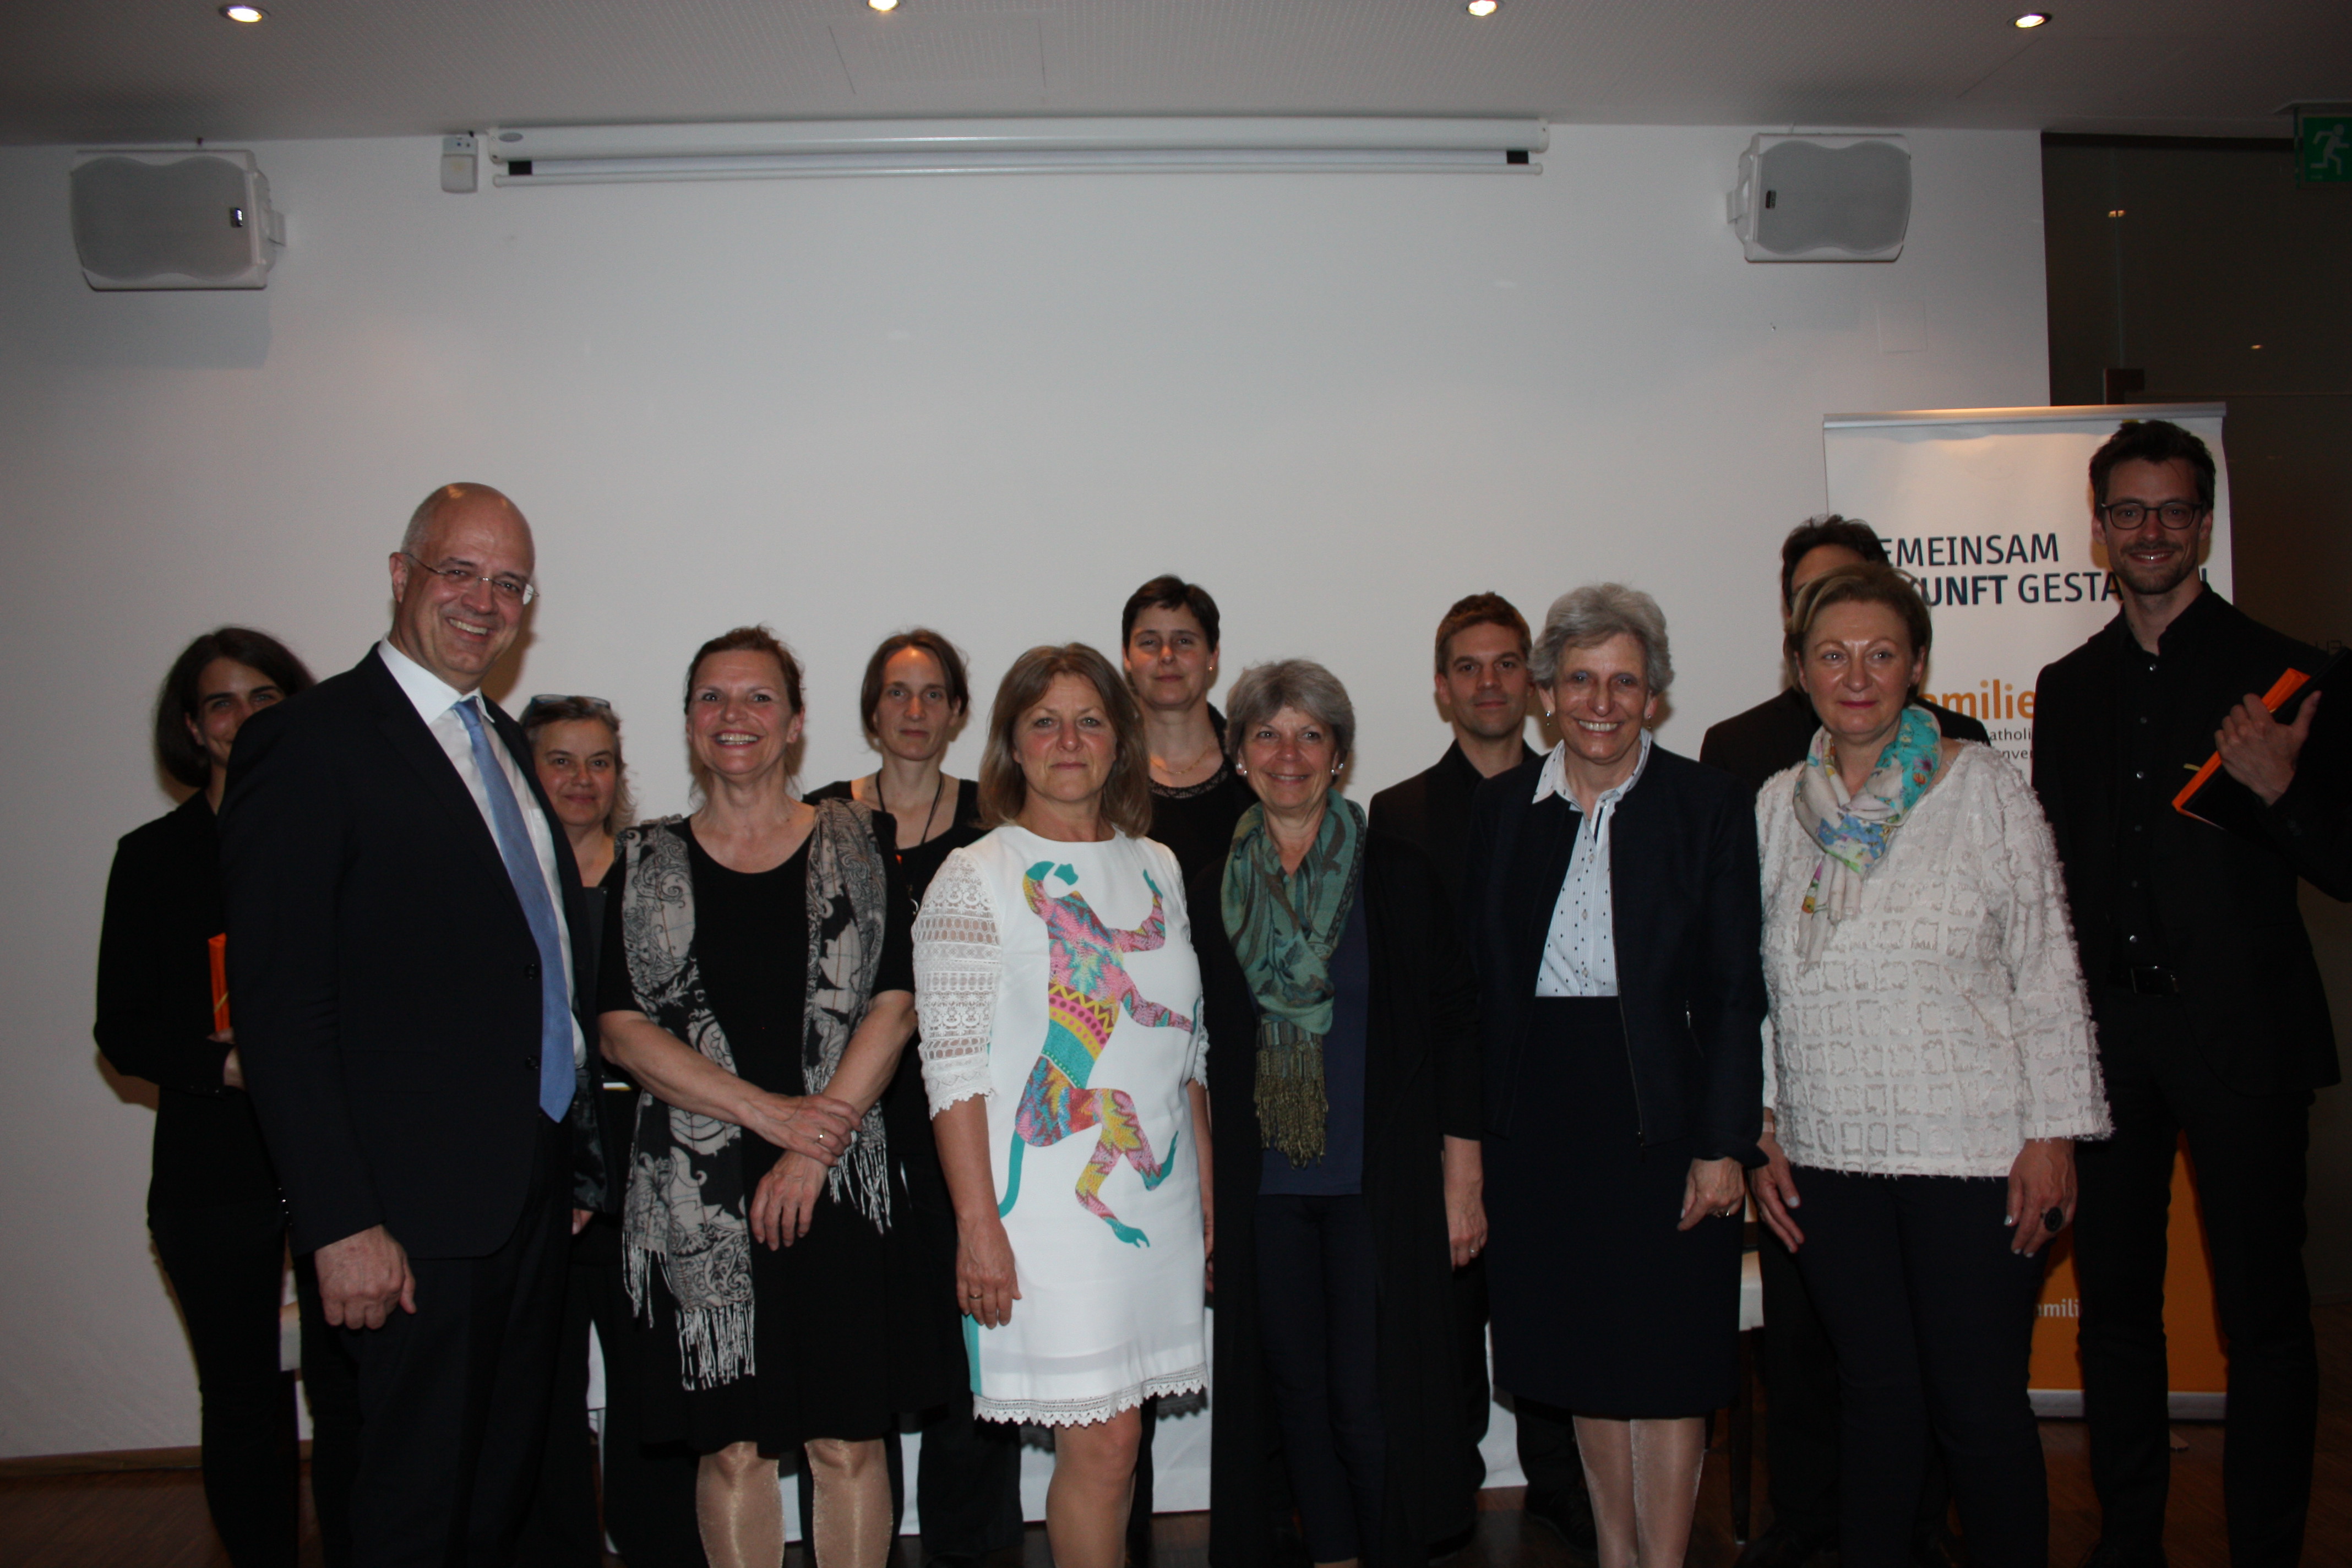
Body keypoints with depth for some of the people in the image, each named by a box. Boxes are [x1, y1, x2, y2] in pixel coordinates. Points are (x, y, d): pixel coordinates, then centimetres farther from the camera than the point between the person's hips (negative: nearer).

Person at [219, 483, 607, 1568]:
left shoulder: (504, 742, 13)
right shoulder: (308, 742, -11)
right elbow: (279, 1010, -16)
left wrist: (572, 1153, 13)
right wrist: (340, 1225, -19)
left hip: (534, 1193, 8)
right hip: (417, 1211, -7)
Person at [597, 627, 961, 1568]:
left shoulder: (857, 846, 5)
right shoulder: (645, 864, 6)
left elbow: (894, 1008, -2)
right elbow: (621, 1030, -2)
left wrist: (813, 1150, -11)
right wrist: (770, 1113, -11)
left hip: (845, 1185, 0)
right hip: (699, 1196, 1)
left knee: (849, 1443, 5)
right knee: (731, 1448, 7)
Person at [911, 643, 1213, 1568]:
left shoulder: (1156, 869, 11)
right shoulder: (977, 878, -4)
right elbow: (954, 1067, -9)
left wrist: (1211, 1195, 12)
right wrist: (978, 1224, -15)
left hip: (1159, 1195, 5)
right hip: (1048, 1204, -5)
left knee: (1114, 1439, 10)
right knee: (1101, 1445, -2)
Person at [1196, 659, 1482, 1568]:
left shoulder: (1399, 877, -1)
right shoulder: (1209, 891, 5)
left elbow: (1456, 1024, -1)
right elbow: (1197, 1049, 10)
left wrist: (1461, 1178, -5)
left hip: (1380, 1185, -2)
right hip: (1261, 1187, 3)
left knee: (1373, 1403, -3)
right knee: (1297, 1395, 10)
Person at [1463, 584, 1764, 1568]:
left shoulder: (1709, 804, -3)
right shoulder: (1504, 806, 6)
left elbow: (1734, 993, -5)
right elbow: (1484, 981, 7)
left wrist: (1723, 1142, -10)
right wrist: (1474, 1131, 3)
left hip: (1662, 1112, -3)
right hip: (1541, 1114, 3)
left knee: (1668, 1360, 4)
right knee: (1583, 1358, 13)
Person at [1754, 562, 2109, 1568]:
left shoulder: (1982, 785, -1)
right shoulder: (1776, 806, 7)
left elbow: (2047, 970, -2)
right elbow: (1758, 987, 10)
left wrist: (2052, 1134, -6)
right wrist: (1760, 1132, 6)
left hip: (1973, 1150, -2)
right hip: (1830, 1156, 3)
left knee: (1979, 1405, 4)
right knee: (1875, 1400, 12)